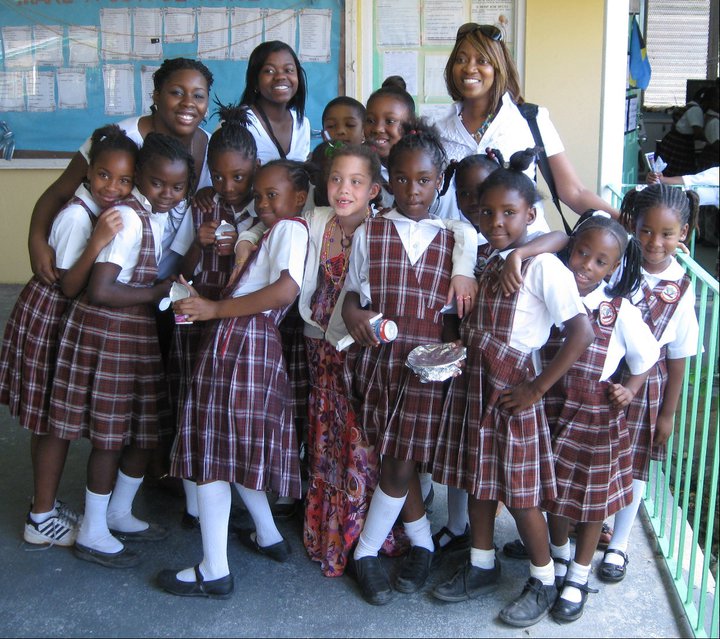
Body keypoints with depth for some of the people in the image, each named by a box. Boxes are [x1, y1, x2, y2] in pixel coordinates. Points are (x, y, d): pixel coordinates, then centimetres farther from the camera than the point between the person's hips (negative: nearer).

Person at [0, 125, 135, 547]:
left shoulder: (103, 210, 3)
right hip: (50, 319, -8)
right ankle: (42, 520, 12)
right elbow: (70, 286, -25)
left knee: (52, 418, 17)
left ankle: (46, 502, 30)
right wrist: (97, 243, -37)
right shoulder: (78, 216, -23)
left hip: (62, 319, 8)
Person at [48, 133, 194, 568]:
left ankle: (119, 514, 34)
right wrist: (157, 292, -16)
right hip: (108, 331, -9)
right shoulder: (129, 218, -19)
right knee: (111, 436, 1)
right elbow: (99, 292, -24)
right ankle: (93, 533, 18)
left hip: (140, 331, 9)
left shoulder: (162, 215, 8)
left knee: (147, 431, 15)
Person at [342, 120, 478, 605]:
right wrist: (353, 314, -14)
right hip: (378, 357, 0)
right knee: (397, 460, 5)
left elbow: (459, 310, 8)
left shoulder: (455, 239, 5)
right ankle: (422, 542, 28)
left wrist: (453, 348, -9)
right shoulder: (369, 233, 4)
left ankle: (367, 551, 20)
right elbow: (353, 292, 8)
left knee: (402, 461, 0)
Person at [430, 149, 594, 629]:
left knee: (520, 491, 4)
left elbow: (582, 333, -23)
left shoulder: (542, 266, -17)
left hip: (512, 387, -7)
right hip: (473, 382, 7)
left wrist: (537, 389, -19)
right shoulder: (482, 258, 5)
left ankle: (544, 581, 25)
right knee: (477, 480, 17)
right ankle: (482, 567, 36)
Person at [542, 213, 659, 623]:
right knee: (554, 488, 18)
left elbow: (646, 359, 0)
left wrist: (629, 390, -12)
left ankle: (579, 576, 34)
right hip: (551, 409, 2)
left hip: (597, 416, -2)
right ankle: (559, 554, 47)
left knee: (593, 496, 12)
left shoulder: (620, 310, -12)